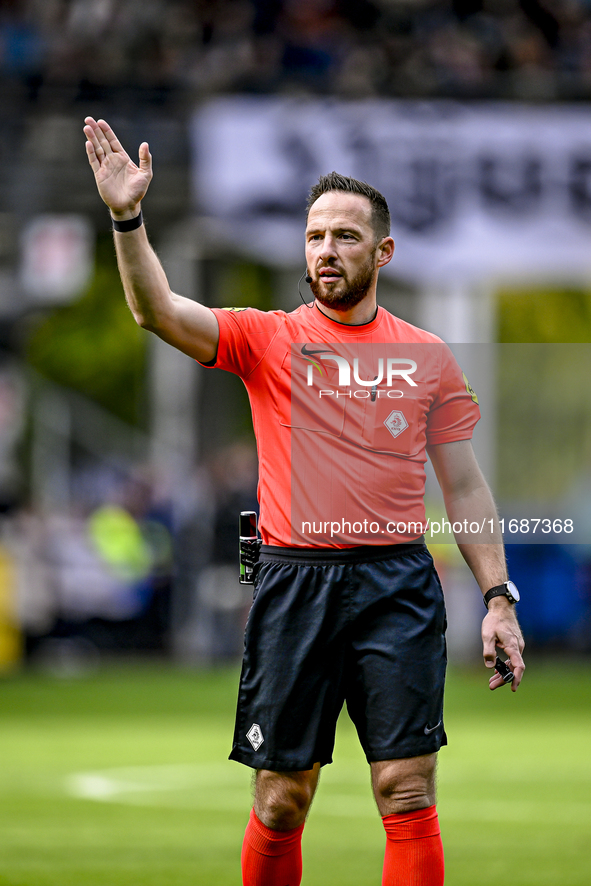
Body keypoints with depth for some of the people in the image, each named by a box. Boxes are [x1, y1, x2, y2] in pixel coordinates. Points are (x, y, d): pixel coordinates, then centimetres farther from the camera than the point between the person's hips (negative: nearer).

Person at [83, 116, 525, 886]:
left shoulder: (428, 358, 10)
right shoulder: (267, 339, 6)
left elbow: (465, 488, 13)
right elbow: (158, 311, -9)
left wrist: (498, 598, 6)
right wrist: (128, 218, -25)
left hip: (398, 585, 0)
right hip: (295, 582, 0)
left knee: (408, 794, -5)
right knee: (281, 800, 3)